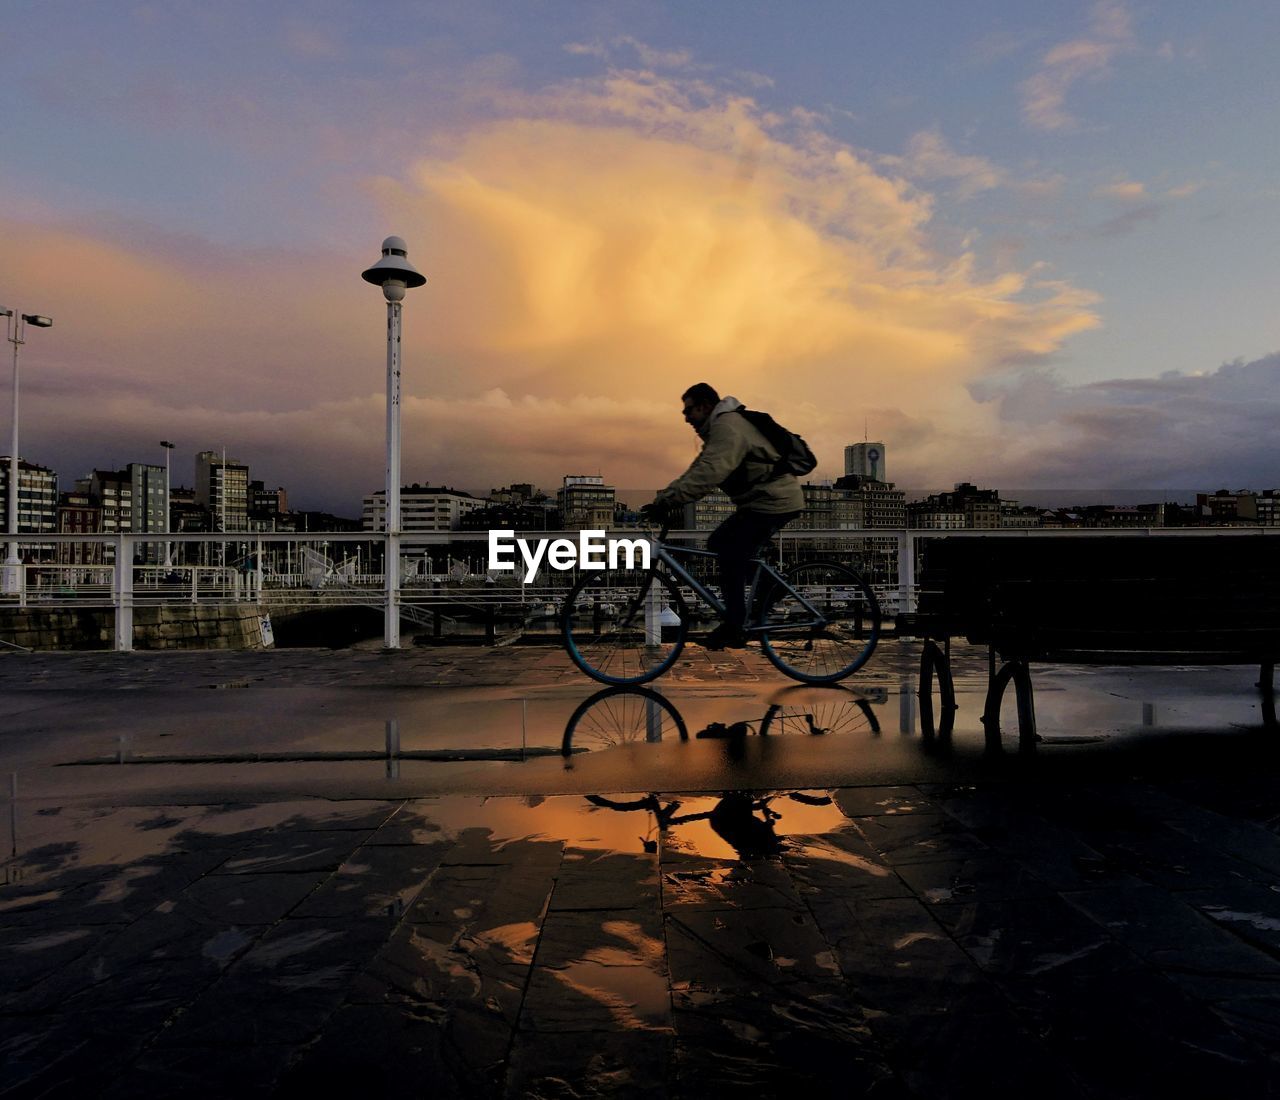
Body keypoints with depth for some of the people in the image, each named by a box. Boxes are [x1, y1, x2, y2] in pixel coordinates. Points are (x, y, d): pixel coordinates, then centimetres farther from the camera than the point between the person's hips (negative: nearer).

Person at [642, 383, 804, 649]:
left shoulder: (728, 427, -16)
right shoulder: (719, 428, 18)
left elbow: (707, 474, -31)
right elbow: (695, 472, 12)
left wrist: (666, 502, -33)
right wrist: (660, 501, 2)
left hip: (774, 502, -10)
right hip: (768, 500, 10)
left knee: (731, 557, -12)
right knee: (718, 544, 11)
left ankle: (734, 629, -5)